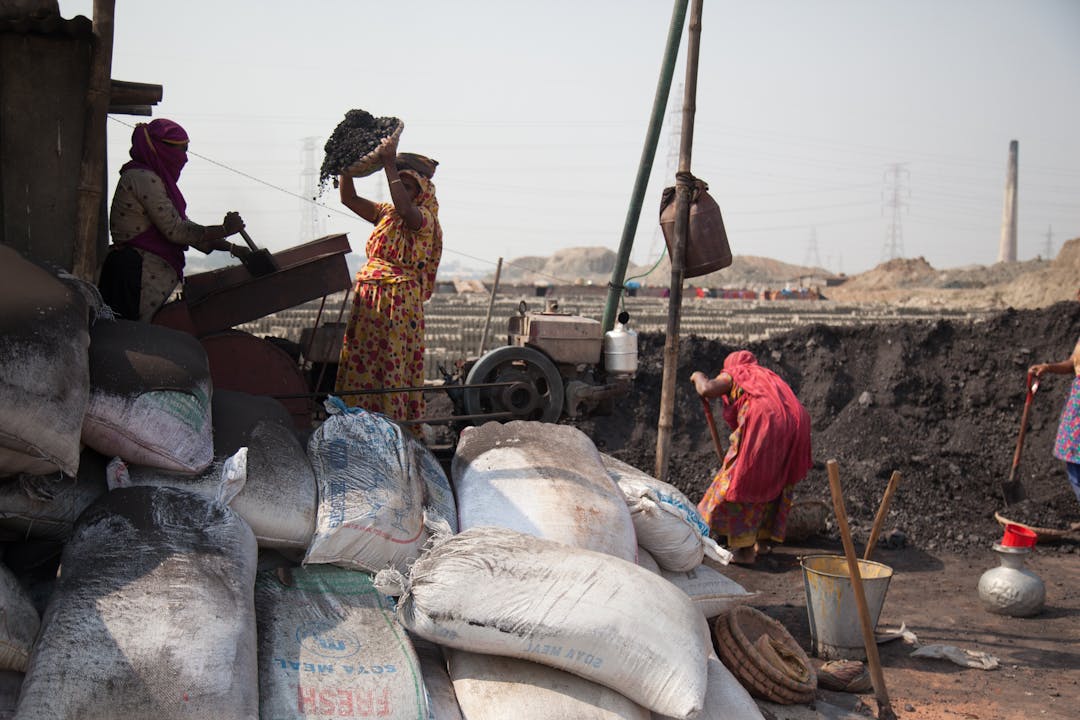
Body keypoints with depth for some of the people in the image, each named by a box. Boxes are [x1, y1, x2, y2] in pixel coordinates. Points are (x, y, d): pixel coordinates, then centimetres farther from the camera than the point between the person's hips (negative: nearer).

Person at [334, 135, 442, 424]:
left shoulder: (425, 218, -5)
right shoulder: (385, 213, 17)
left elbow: (404, 209, -27)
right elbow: (349, 198, 14)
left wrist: (390, 163, -24)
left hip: (400, 304, -7)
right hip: (367, 300, 7)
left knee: (395, 370, -6)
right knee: (360, 366, 5)